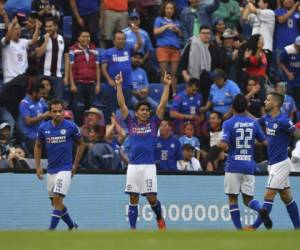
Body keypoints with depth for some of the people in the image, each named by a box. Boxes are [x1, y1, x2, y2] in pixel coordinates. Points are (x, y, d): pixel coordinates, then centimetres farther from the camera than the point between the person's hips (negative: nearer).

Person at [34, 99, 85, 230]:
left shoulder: (71, 127, -9)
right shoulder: (43, 128, 0)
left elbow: (80, 144, 5)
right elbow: (38, 146, 13)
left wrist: (75, 165, 3)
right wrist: (38, 167, 6)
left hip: (65, 169, -5)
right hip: (51, 169, 5)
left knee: (57, 199, -16)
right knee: (55, 202, 12)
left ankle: (51, 229, -15)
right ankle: (71, 225, 32)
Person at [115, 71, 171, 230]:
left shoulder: (153, 124, 7)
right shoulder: (131, 123, 9)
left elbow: (163, 104, 2)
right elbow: (121, 104, 6)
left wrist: (167, 85, -4)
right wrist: (119, 85, 0)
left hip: (149, 166, -1)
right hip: (133, 166, 1)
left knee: (152, 198, -3)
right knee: (133, 199, 2)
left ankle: (159, 218, 25)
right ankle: (133, 229, 6)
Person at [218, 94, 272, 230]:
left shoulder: (228, 123, -6)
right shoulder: (254, 123, 6)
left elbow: (224, 145, -16)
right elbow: (264, 142, 13)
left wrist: (219, 144, 7)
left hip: (233, 166, -3)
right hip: (249, 165, 3)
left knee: (233, 198, 6)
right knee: (248, 198, 9)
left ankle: (239, 229, 0)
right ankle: (261, 210, -22)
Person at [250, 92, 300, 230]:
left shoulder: (283, 121, -17)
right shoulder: (267, 119, 7)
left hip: (280, 164, -9)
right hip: (273, 163, 9)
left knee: (269, 196, -6)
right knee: (287, 197, 11)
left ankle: (255, 227, -6)